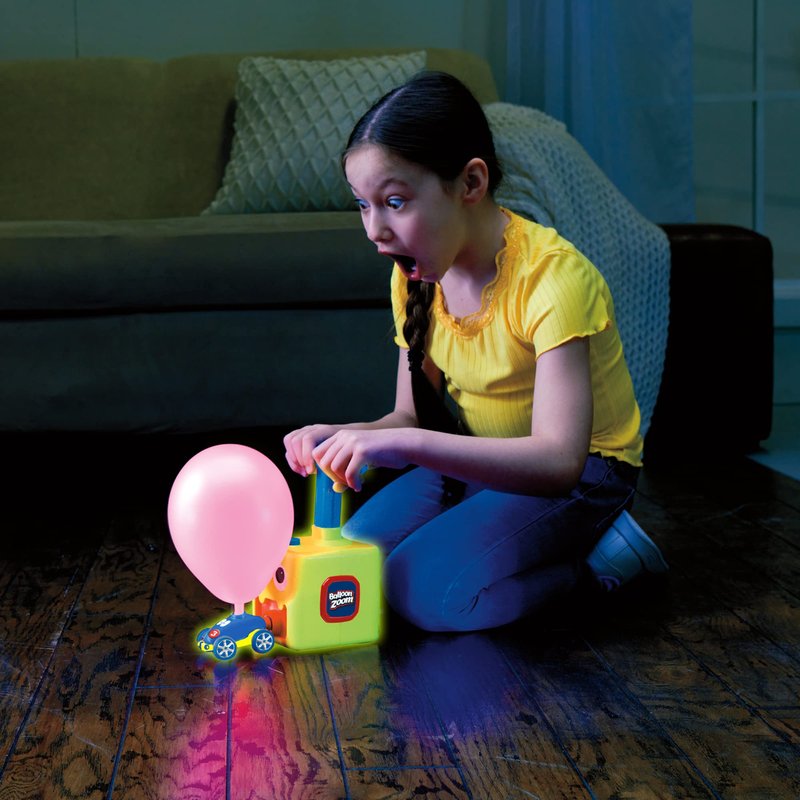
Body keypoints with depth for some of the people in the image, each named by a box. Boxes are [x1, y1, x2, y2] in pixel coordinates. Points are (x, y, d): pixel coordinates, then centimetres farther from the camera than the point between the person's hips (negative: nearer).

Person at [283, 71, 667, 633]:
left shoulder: (553, 276, -26)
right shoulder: (415, 277, -3)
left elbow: (558, 459, -34)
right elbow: (411, 417, 4)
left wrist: (405, 443, -42)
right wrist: (342, 438, -19)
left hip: (583, 471, -7)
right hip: (484, 461, 7)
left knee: (426, 591, -24)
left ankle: (596, 556, -2)